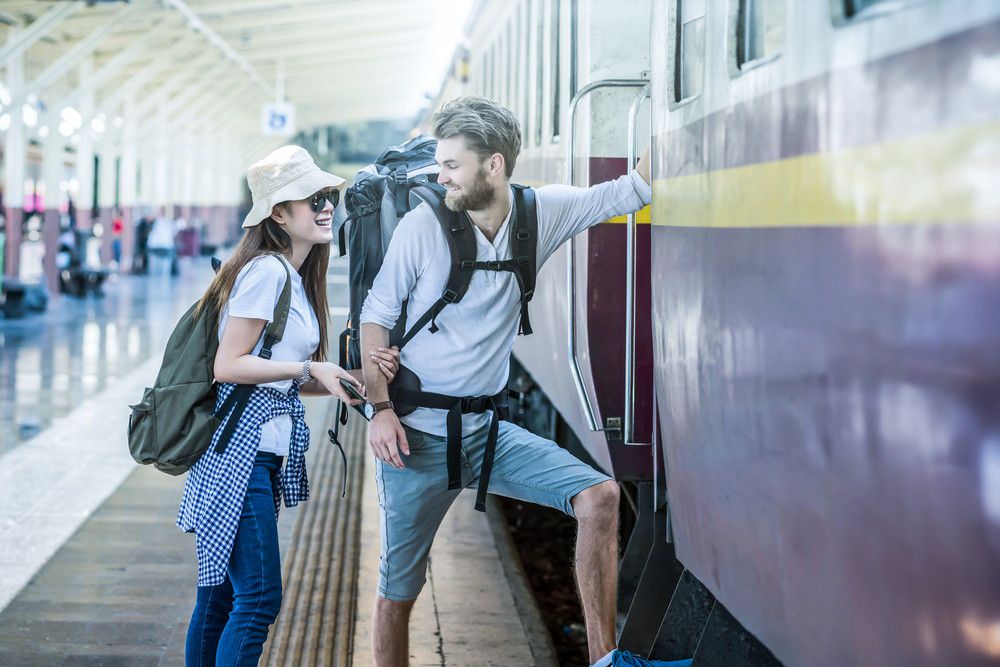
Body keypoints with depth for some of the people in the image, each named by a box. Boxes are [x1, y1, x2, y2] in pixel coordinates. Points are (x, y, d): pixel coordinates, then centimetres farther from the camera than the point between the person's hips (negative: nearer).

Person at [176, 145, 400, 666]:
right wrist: (311, 369, -19)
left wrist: (353, 377, 0)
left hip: (261, 456, 9)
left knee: (220, 594, 14)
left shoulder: (296, 277, 16)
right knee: (258, 599, -9)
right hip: (241, 452, -9)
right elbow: (228, 365, -18)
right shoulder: (267, 271, -13)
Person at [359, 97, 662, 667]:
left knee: (599, 496, -14)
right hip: (418, 437, -3)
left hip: (487, 430, 3)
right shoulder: (423, 225, -10)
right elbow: (376, 316, -3)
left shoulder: (541, 213, -2)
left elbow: (631, 191, 2)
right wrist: (381, 407, -11)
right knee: (397, 592, 4)